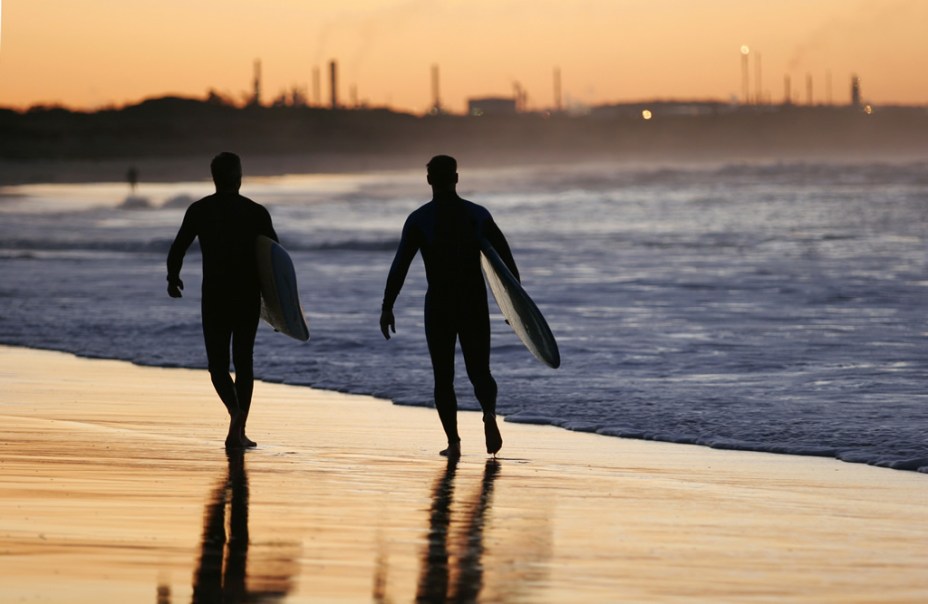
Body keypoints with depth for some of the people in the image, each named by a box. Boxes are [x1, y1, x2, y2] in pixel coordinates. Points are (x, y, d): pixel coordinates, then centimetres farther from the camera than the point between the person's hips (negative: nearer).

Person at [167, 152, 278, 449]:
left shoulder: (199, 210, -3)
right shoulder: (257, 213, -2)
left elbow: (177, 249, -3)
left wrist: (172, 278, 17)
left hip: (215, 298, -1)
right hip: (249, 298, 1)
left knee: (218, 363, 6)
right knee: (244, 362, 12)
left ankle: (236, 411, -23)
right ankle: (238, 430, 8)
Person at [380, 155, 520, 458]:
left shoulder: (419, 220, -4)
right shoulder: (479, 215, 3)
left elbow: (400, 265, -10)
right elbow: (506, 259, 4)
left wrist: (387, 308, -8)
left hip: (439, 307, -1)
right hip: (476, 305, 1)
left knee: (443, 377, 10)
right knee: (479, 371, 8)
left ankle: (453, 441, -1)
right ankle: (489, 413, -24)